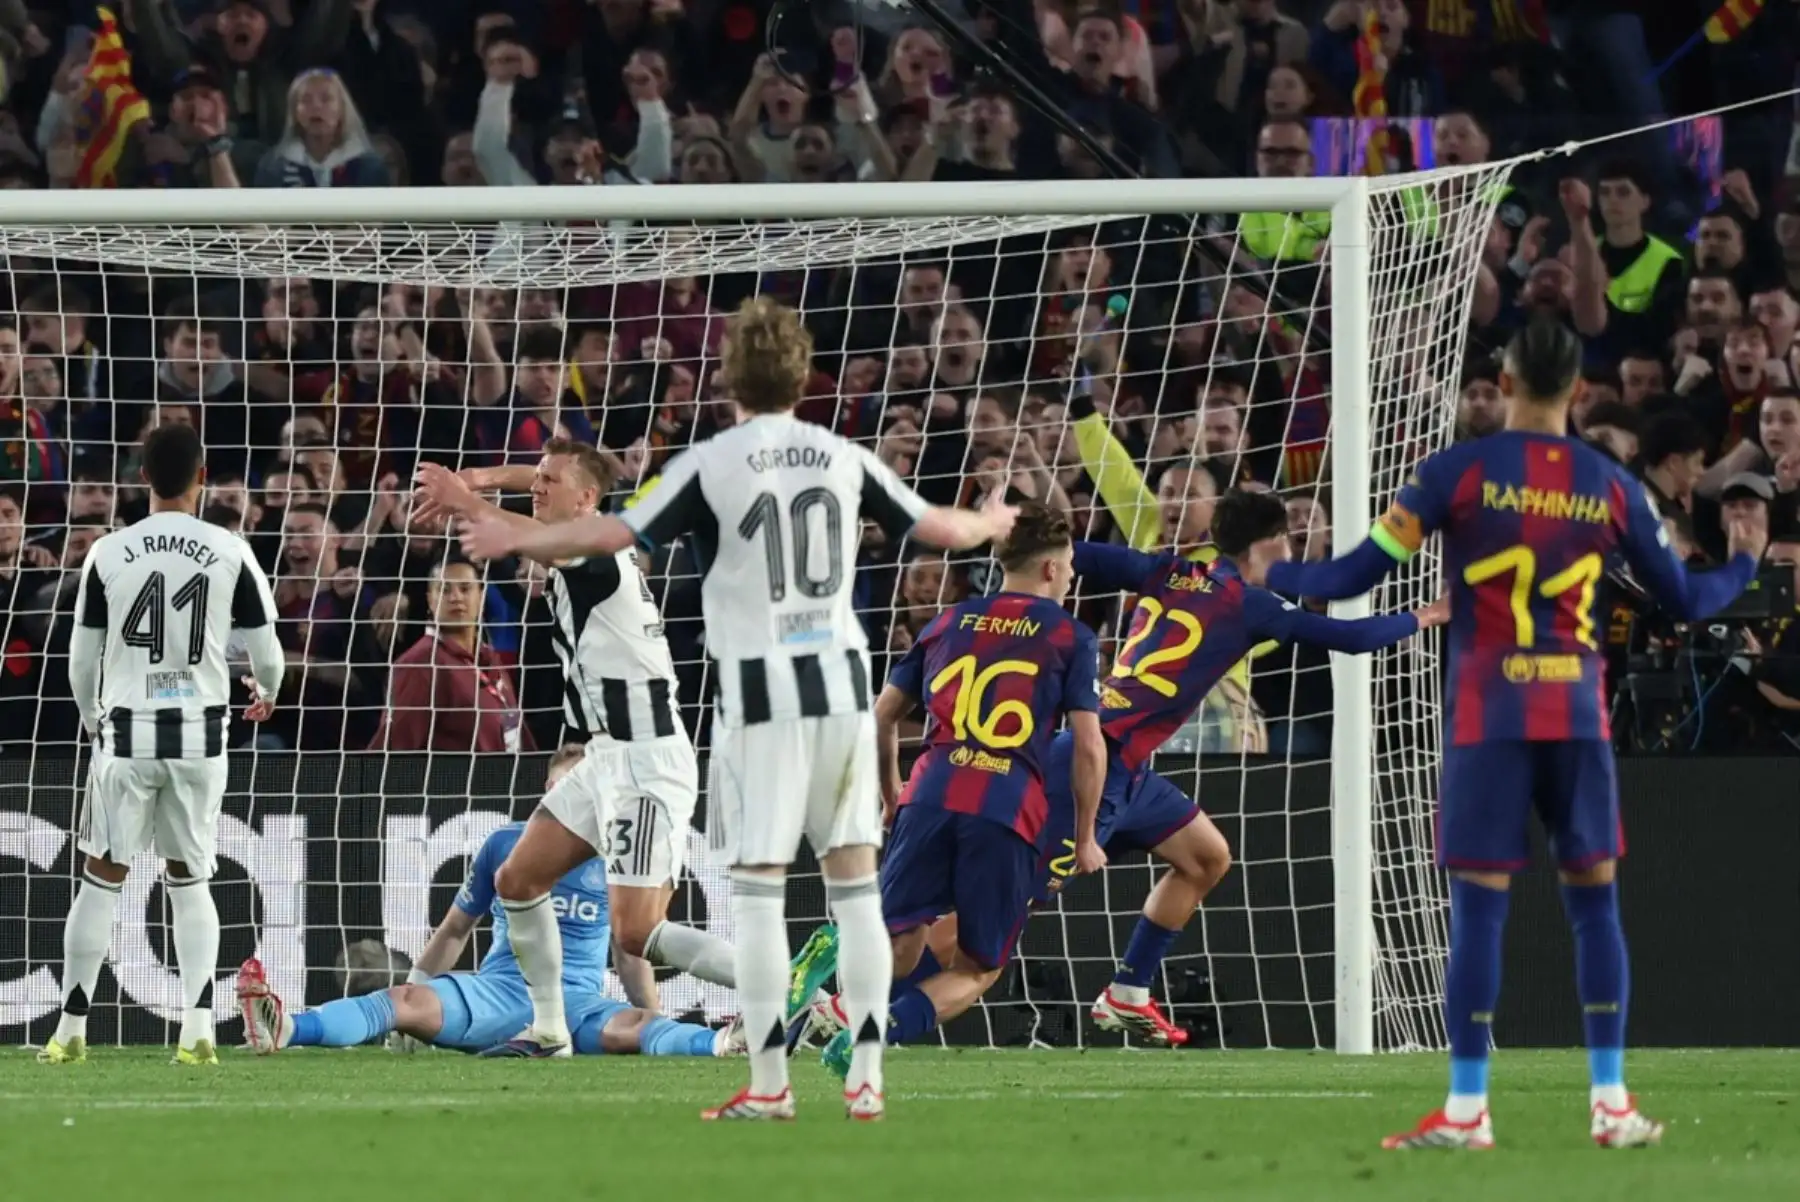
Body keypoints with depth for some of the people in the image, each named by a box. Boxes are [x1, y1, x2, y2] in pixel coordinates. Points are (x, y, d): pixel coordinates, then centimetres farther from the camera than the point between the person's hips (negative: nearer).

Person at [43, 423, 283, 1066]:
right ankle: (197, 1028, -1)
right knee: (190, 880, 11)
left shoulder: (108, 554, -4)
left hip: (127, 731, -1)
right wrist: (265, 693, 25)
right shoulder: (231, 554, -5)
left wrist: (91, 718, 23)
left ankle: (71, 1030, 10)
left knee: (102, 879, 8)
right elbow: (266, 652, 1)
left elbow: (82, 657, 3)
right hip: (199, 733, 1)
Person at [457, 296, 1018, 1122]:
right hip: (841, 681, 4)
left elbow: (612, 535, -12)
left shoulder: (710, 464, -7)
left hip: (760, 690, -4)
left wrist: (515, 540, 3)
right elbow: (938, 529, 12)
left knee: (758, 891, 0)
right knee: (855, 884, 6)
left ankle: (768, 1085, -2)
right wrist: (992, 524, 35)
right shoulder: (842, 458, 5)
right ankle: (866, 1078, 3)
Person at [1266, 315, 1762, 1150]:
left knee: (1479, 907, -1)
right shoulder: (1612, 487, 3)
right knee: (1594, 901, 9)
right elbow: (1686, 601, 14)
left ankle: (1466, 1111, -1)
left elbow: (1351, 579, -6)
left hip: (1488, 717, -2)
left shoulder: (1459, 472, -5)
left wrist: (1263, 573, 12)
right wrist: (1744, 565, 35)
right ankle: (1611, 1104, 7)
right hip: (1577, 715, 2)